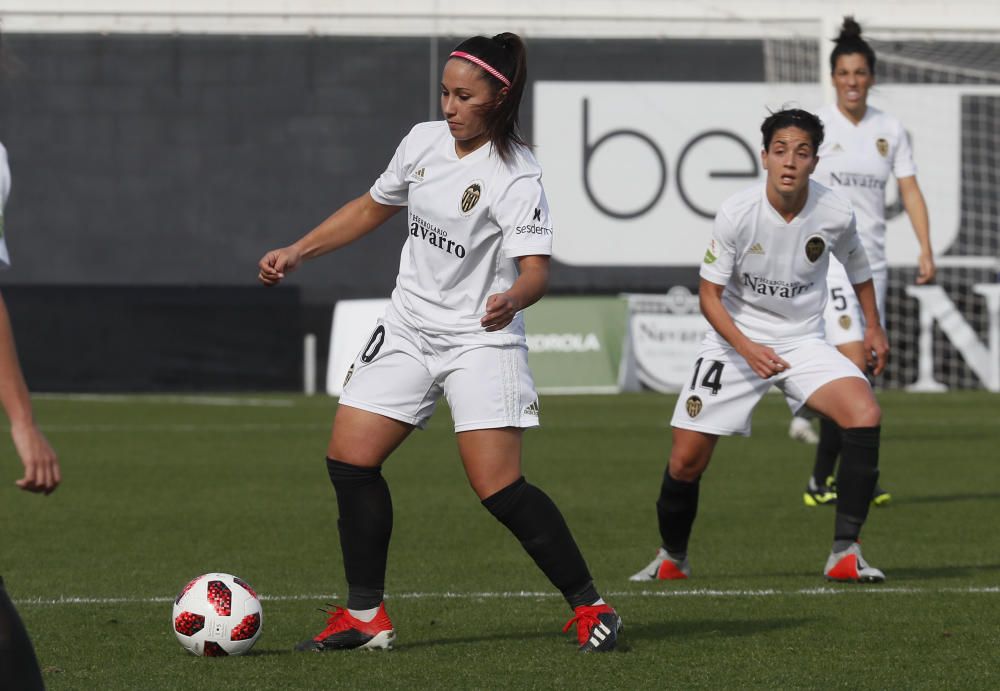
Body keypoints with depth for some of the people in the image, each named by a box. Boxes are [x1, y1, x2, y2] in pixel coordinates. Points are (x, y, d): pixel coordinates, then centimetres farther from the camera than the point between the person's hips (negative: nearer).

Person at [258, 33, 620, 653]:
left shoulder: (516, 178, -17)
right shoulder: (424, 142, 3)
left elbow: (536, 269, -29)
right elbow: (372, 209, 21)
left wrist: (511, 299, -51)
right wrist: (297, 253, 17)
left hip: (481, 341, -7)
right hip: (408, 330, 7)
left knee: (500, 489, -16)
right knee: (349, 460, -1)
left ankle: (591, 607, -3)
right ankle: (366, 617, 9)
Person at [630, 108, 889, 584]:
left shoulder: (835, 214, -13)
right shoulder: (736, 214, -18)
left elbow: (856, 267, 12)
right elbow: (709, 294, -10)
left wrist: (873, 327, 15)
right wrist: (746, 348, -23)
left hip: (803, 340, 1)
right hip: (735, 339, -1)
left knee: (865, 415, -25)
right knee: (685, 462, -3)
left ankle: (845, 553, -20)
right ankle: (672, 558, 27)